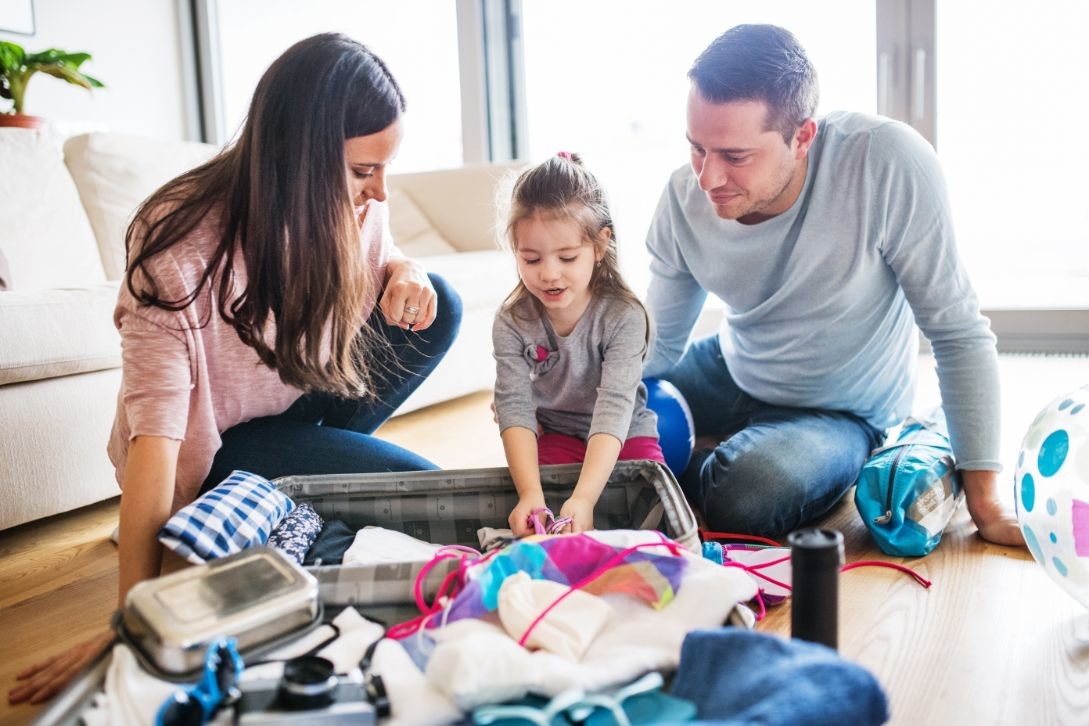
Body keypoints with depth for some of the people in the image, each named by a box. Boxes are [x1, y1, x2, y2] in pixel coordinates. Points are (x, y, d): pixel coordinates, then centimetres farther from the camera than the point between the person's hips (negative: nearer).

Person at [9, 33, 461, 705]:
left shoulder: (354, 203, -14)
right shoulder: (181, 246, -31)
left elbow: (375, 264, 8)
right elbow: (153, 430, -33)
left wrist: (402, 270, -20)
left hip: (295, 401, 7)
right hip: (210, 447, -6)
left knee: (439, 306, -12)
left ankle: (319, 461, 0)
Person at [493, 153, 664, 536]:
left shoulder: (623, 316, -23)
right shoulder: (512, 322, -15)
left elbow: (614, 408, -33)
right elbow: (515, 406, -23)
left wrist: (583, 498, -47)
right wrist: (530, 493, -40)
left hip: (624, 436, -1)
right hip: (555, 436, 1)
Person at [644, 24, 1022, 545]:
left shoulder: (887, 164, -32)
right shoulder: (684, 199, -17)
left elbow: (957, 331, -23)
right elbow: (659, 345, -4)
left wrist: (984, 502, -20)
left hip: (843, 413, -4)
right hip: (732, 371, 5)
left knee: (745, 496, -33)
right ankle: (750, 447, 11)